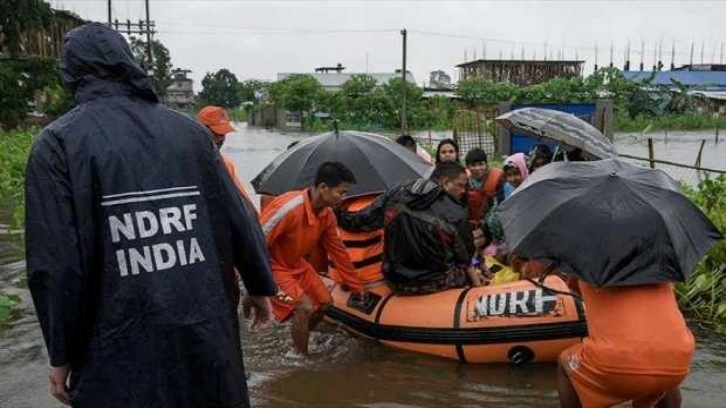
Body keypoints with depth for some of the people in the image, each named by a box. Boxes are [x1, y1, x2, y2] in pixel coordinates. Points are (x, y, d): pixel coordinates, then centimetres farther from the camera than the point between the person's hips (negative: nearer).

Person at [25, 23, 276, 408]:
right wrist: (260, 286, 19)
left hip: (122, 347, -3)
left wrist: (62, 354, -1)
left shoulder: (59, 142, -6)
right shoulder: (189, 129, 4)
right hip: (207, 331, 4)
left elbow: (58, 263, -12)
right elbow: (238, 221, 6)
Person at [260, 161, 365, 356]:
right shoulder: (289, 208, -35)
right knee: (304, 308, -19)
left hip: (295, 263, 8)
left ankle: (297, 341, 28)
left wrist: (358, 288, 8)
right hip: (271, 265, -8)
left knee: (323, 302, 6)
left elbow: (338, 251, 2)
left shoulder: (327, 214, -9)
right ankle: (301, 357, 2)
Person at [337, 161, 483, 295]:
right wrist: (477, 284, 12)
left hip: (396, 280, 5)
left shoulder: (396, 194, -5)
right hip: (434, 283, -5)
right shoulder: (456, 212, -13)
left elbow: (360, 221, 0)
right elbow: (464, 258, -3)